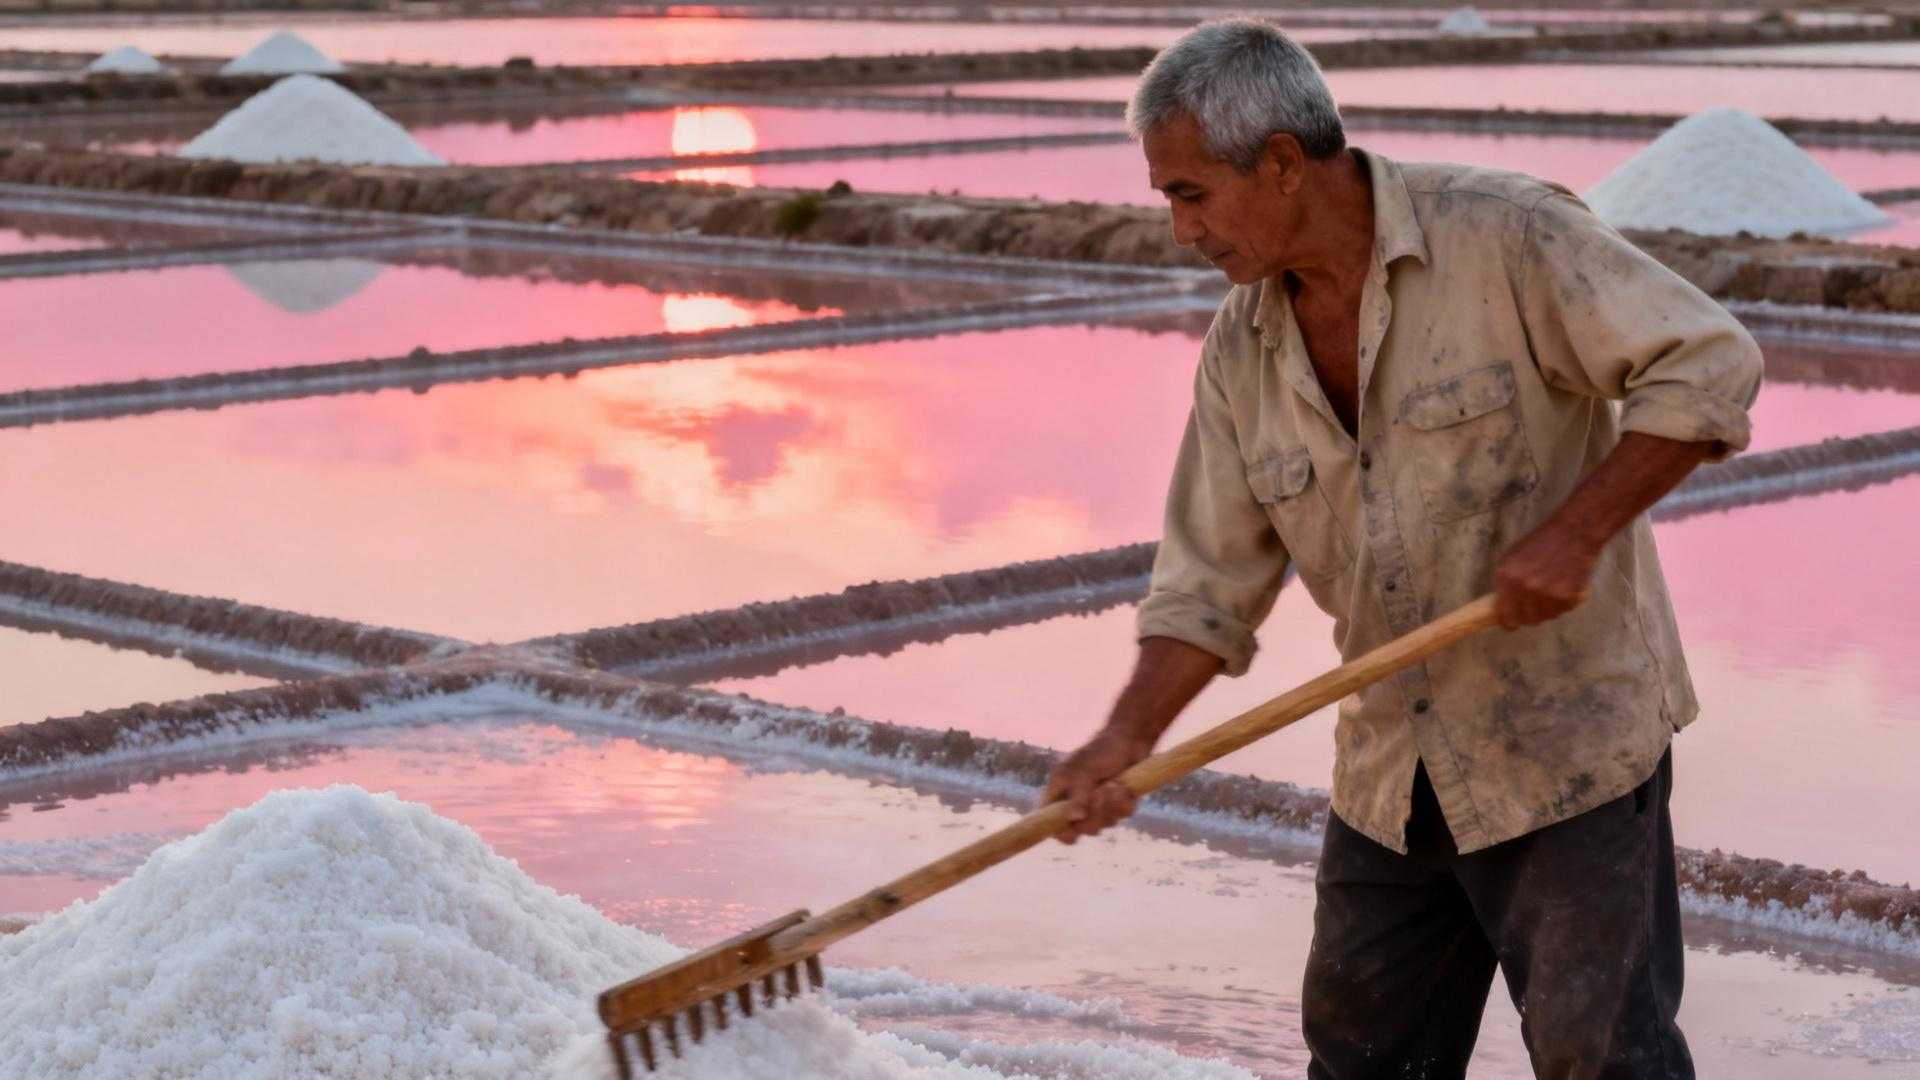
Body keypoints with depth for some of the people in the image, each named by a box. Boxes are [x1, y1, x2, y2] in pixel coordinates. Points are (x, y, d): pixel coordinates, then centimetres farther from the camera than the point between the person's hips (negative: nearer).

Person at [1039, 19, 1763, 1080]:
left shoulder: (1504, 236, -15)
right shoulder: (1242, 351, 3)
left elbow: (1709, 367, -16)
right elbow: (1213, 580, 5)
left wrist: (1575, 531, -23)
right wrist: (1127, 737, -10)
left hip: (1568, 742, -6)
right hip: (1390, 778, 6)